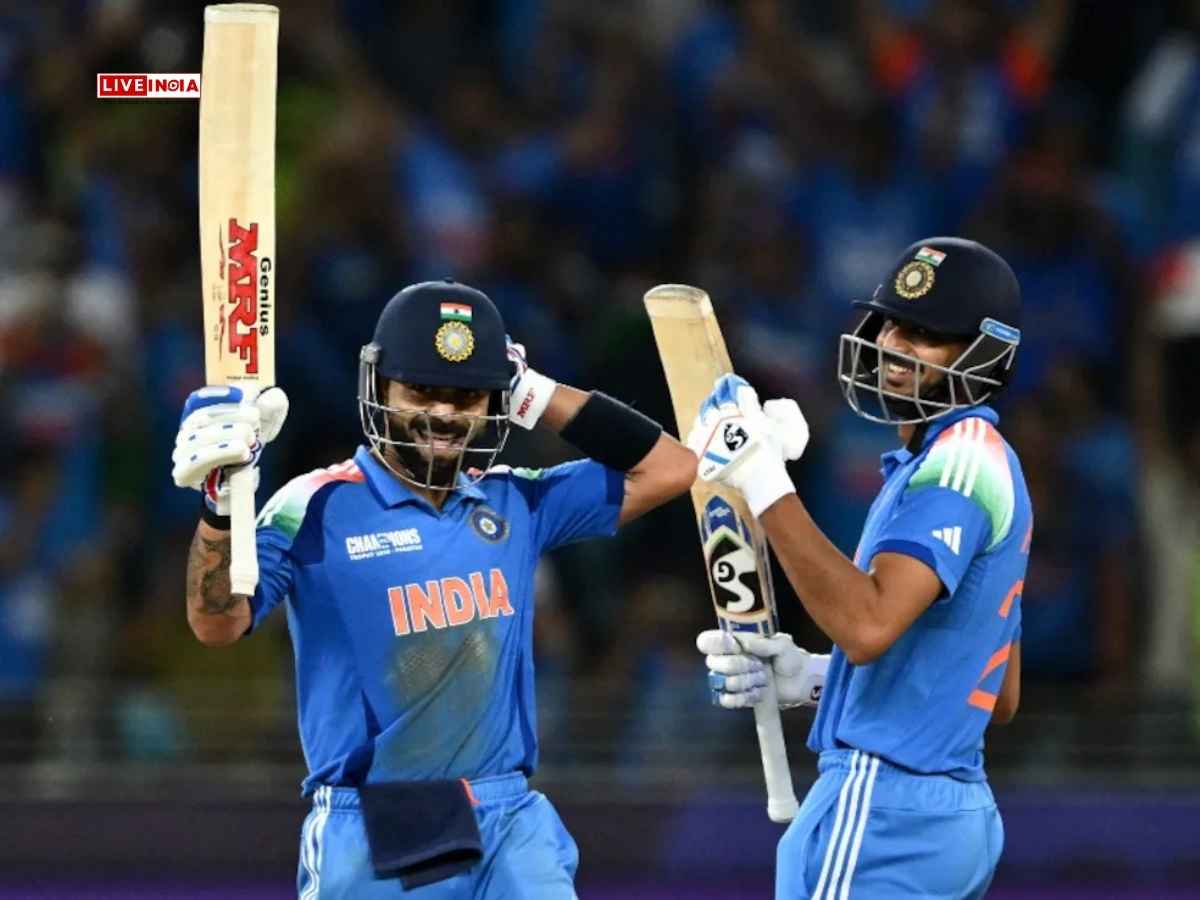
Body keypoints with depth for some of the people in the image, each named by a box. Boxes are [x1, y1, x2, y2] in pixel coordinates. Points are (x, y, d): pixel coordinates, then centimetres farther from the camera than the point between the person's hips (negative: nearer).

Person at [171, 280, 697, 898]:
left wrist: (538, 396, 6)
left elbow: (669, 469, 14)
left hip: (510, 826, 4)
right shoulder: (319, 510, -4)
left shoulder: (515, 505, 11)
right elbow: (217, 624, -13)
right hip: (372, 840, -4)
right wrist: (220, 502, -30)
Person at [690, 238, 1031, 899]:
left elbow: (867, 624, -26)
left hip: (882, 811, -10)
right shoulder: (987, 464, 19)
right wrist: (813, 678, 17)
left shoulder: (959, 461, -12)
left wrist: (764, 486, -25)